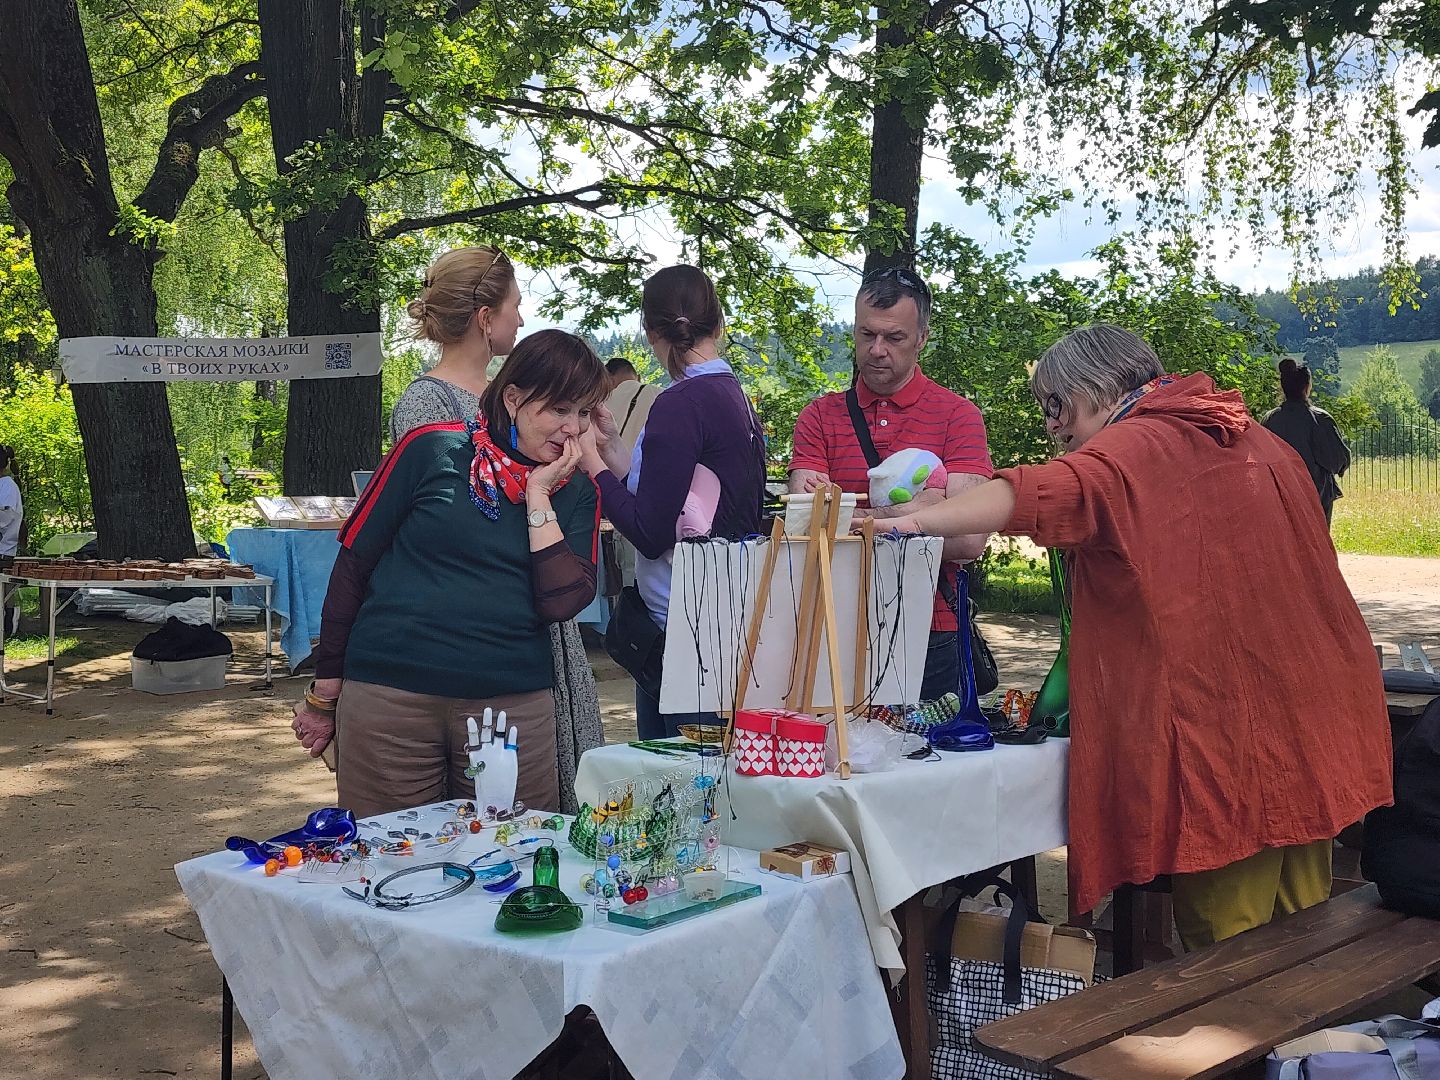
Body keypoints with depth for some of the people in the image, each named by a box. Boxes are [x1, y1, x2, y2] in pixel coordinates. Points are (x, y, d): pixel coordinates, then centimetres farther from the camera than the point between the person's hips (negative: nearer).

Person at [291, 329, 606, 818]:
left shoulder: (576, 493, 7)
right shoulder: (432, 450, -2)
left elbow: (561, 602, -5)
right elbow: (354, 562, 2)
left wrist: (538, 498, -7)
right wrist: (325, 692, 4)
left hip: (514, 703, 2)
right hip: (390, 697, -2)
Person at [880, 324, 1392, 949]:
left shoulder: (1133, 449, -9)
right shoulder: (1256, 442, 15)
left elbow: (1042, 496, -28)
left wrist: (914, 521, -35)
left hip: (1221, 733, -9)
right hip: (1310, 726, 9)